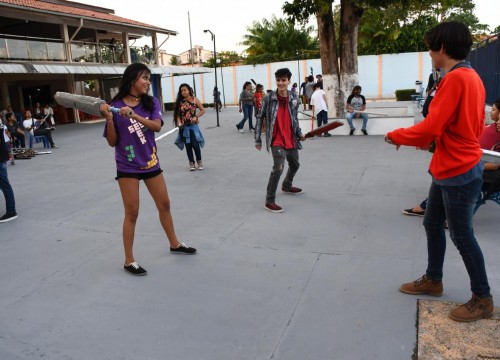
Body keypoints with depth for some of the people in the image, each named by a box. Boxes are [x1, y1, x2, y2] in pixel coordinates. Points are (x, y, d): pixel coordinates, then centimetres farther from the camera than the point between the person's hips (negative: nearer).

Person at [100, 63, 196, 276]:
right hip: (127, 167, -4)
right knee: (132, 213, 0)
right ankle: (129, 261, 14)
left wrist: (133, 115, -31)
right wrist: (109, 119, -22)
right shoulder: (116, 106, -9)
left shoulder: (151, 102, -2)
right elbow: (112, 142, -8)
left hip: (151, 163, 4)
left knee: (164, 205, 15)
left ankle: (174, 244, 36)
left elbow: (156, 126, -20)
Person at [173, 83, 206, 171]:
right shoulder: (180, 102, 3)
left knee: (195, 144, -4)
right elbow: (178, 114, 4)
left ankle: (199, 161, 17)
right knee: (188, 145, 7)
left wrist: (196, 117, -11)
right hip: (184, 127, 2)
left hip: (193, 125, -2)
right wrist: (179, 123, -12)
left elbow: (202, 110, 2)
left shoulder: (195, 100, -1)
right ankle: (191, 163, 18)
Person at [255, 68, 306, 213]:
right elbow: (260, 117, -3)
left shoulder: (294, 98, 0)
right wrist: (258, 139, -5)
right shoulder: (269, 98, -10)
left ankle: (286, 186, 53)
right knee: (278, 167, -22)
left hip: (291, 139, 6)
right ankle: (269, 201, -12)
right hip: (277, 140, -6)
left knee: (295, 165, 23)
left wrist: (299, 133, 1)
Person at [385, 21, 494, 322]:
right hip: (450, 168, 10)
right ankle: (433, 280, 33)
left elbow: (431, 127, -22)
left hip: (459, 171, -10)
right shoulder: (471, 77, 10)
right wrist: (430, 140, 11)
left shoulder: (455, 78, -20)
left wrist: (396, 136, -6)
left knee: (462, 234, 3)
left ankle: (483, 298, 20)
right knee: (433, 224, 18)